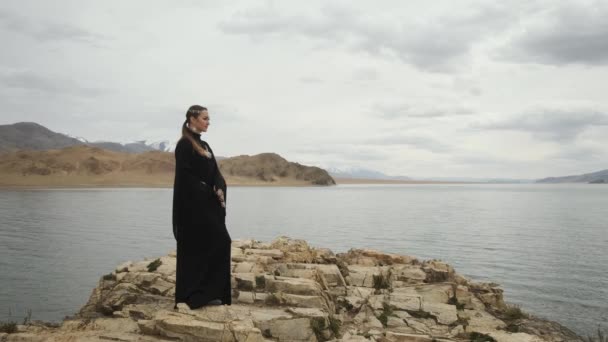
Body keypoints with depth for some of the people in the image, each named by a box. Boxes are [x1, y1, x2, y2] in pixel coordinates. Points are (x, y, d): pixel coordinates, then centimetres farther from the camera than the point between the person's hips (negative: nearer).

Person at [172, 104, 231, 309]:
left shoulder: (204, 146, 17)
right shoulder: (184, 145, -10)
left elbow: (216, 174, 10)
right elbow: (186, 177, -17)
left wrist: (219, 190, -10)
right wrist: (211, 193, -13)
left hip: (208, 205, 9)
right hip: (193, 205, -9)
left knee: (219, 243, 7)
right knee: (196, 248, -5)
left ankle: (207, 294, 14)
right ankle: (192, 296, 4)